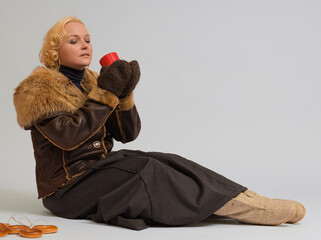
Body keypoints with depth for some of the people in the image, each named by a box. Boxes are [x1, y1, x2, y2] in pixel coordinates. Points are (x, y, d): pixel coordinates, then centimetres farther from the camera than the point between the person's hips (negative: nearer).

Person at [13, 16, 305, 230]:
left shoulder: (92, 81, 13)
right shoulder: (38, 89, -6)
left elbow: (128, 134, 5)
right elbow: (67, 136, -23)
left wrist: (124, 94, -12)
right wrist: (105, 94, -21)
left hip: (101, 168, 7)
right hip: (67, 186, -7)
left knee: (165, 162, -18)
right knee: (145, 172, -28)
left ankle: (248, 201, -25)